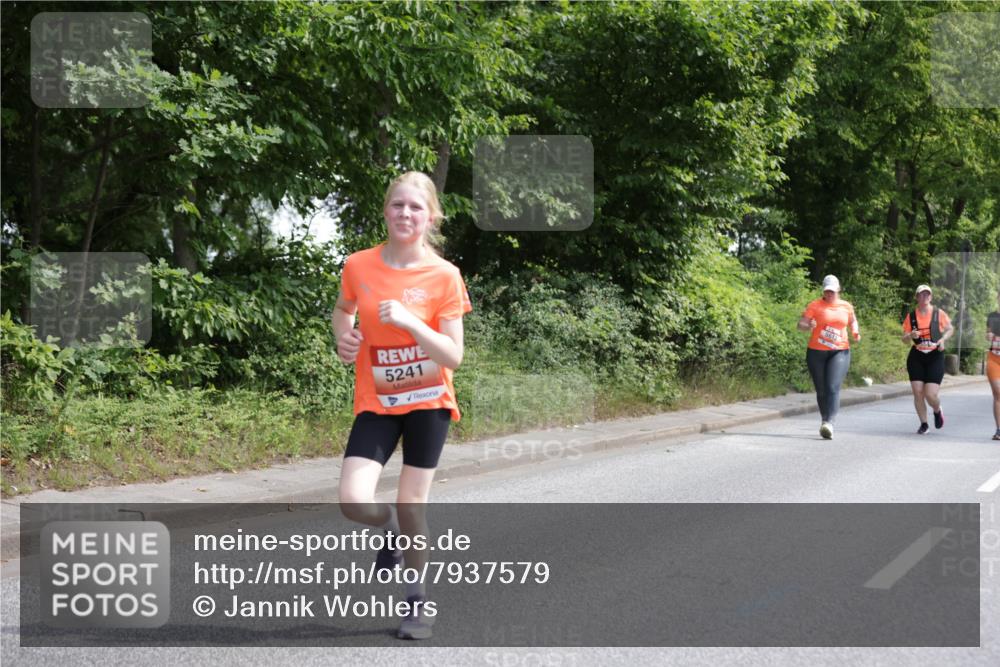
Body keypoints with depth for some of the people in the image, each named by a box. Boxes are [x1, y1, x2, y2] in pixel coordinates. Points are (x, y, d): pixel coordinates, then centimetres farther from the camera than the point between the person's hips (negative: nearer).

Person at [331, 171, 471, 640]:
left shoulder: (444, 276, -11)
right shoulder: (358, 266, -5)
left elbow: (453, 358, -13)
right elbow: (343, 310, 18)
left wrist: (409, 320, -27)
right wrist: (343, 337, -4)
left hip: (427, 401, -2)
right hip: (376, 402, 2)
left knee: (411, 506, 1)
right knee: (354, 503, -14)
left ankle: (420, 601, 25)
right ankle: (391, 529, 23)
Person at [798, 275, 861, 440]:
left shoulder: (847, 307, 9)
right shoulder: (815, 306, 0)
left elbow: (852, 321, 27)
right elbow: (800, 324, -4)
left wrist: (855, 332, 5)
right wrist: (808, 326, -27)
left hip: (840, 352, 0)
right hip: (816, 352, 0)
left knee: (833, 388, -17)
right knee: (821, 390, 8)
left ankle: (829, 423, -26)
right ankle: (825, 420, 25)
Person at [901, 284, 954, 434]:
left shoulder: (939, 314, -1)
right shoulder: (911, 316, 3)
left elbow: (950, 329, 14)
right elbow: (904, 339, 7)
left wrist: (943, 339, -7)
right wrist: (911, 335, -16)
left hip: (935, 357, -2)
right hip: (916, 358, 2)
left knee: (930, 395, -10)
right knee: (918, 393, -3)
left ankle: (937, 411, 26)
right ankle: (924, 424, 16)